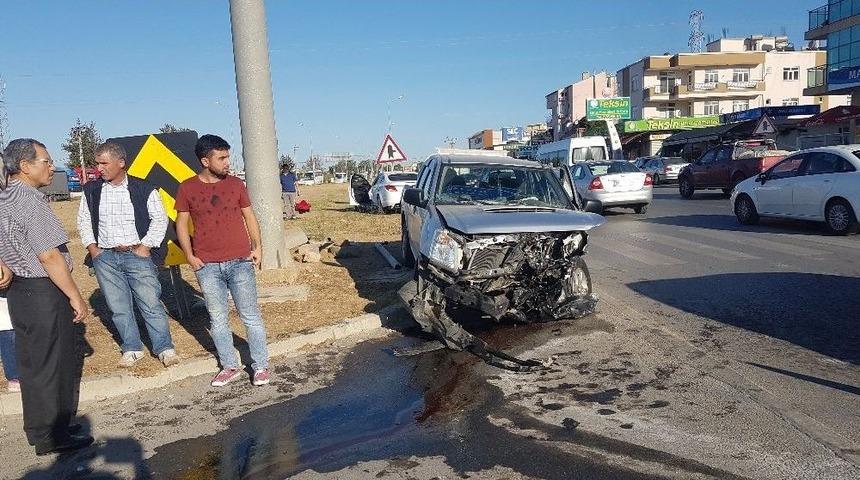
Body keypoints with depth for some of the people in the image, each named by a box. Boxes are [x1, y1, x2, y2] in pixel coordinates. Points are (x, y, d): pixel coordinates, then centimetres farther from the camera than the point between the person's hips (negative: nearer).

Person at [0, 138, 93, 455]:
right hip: (44, 292, -9)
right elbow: (49, 256, -22)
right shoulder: (30, 201, -19)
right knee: (53, 366, 3)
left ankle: (38, 427, 32)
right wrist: (76, 298, -17)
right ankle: (52, 437, 14)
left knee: (31, 364, 19)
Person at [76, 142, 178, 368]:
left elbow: (160, 219, -1)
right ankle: (132, 349, 21)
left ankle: (165, 348, 7)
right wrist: (91, 246, 5)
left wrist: (145, 247, -7)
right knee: (118, 307, 8)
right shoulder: (91, 190, 7)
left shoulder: (144, 189, -4)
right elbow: (83, 220, 16)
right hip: (105, 257, 3)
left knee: (151, 304, -4)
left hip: (138, 255, -3)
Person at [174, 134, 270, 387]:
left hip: (240, 262, 0)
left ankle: (261, 366, 15)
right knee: (218, 319, 10)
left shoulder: (235, 184, 3)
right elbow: (181, 223, 6)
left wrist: (257, 246, 0)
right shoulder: (187, 188, 0)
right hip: (207, 266, 0)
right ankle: (230, 367, 24)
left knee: (251, 316, 4)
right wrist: (189, 255, -2)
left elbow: (249, 216, 10)